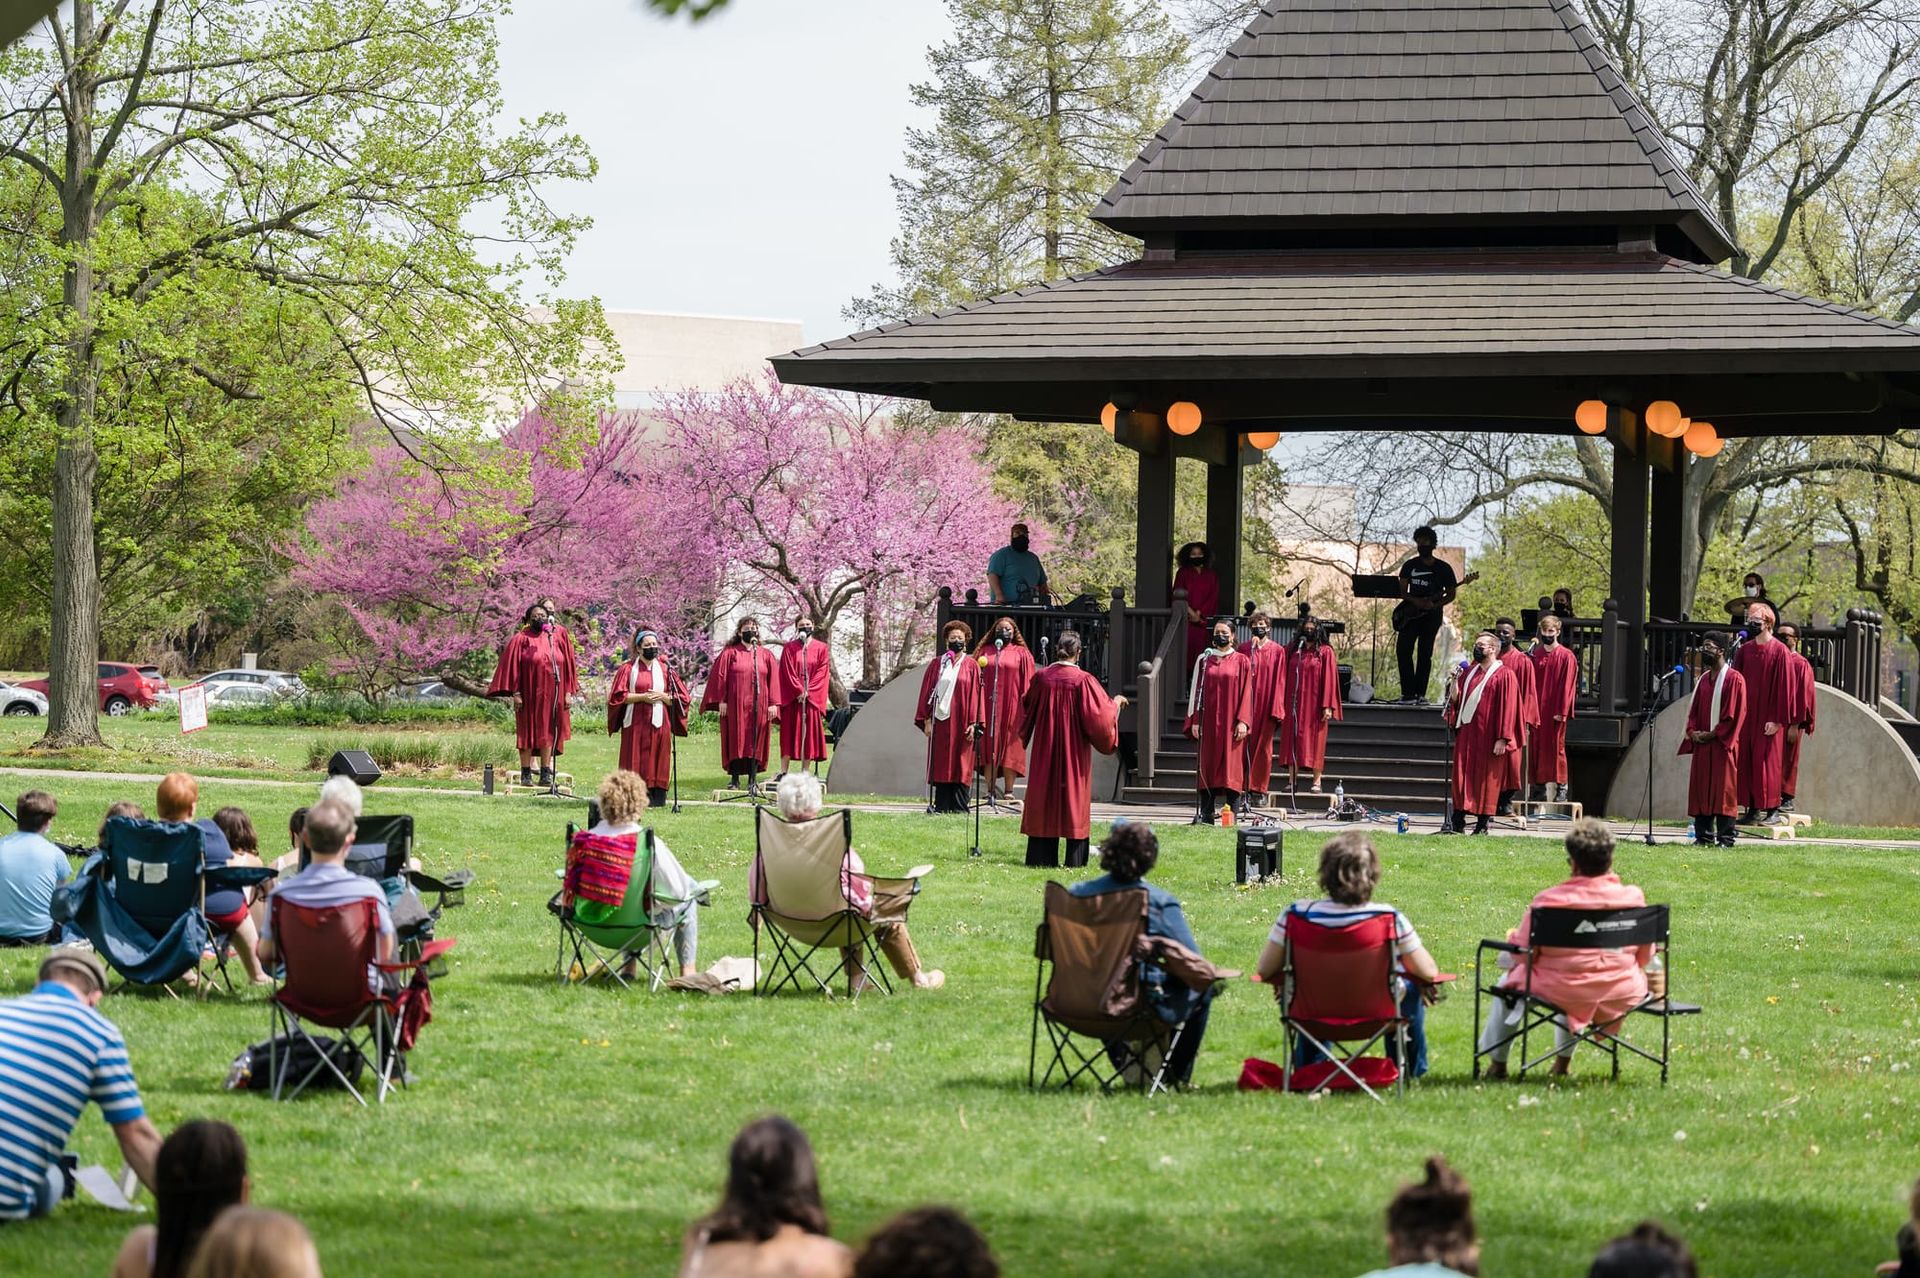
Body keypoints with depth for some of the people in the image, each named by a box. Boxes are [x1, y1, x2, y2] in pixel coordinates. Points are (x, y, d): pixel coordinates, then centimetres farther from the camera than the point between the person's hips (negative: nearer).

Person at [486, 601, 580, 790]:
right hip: (529, 693, -2)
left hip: (552, 694, 2)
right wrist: (515, 693, -12)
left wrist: (568, 692, 2)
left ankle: (546, 772, 8)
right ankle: (526, 773, 5)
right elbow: (513, 666, -4)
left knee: (547, 732, 4)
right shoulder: (521, 639, 0)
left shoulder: (559, 638, 7)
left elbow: (568, 666, 8)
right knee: (528, 731, 1)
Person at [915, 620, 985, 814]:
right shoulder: (936, 664, 9)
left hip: (961, 722, -2)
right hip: (940, 722, 2)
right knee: (941, 766, 2)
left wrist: (973, 723, -7)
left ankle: (958, 807, 2)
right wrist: (927, 719, 0)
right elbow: (927, 692, 8)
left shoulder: (971, 666, 3)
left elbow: (976, 695, 0)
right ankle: (941, 806, 4)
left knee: (960, 766, -1)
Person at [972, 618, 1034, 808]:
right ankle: (990, 791, 1)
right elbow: (976, 678, 9)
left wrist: (1025, 706, -6)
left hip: (1011, 706, -1)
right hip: (989, 705, 1)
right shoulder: (985, 652, 11)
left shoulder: (1021, 654, 7)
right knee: (989, 748, -1)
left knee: (1010, 749, 0)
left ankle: (1008, 791, 4)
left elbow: (1027, 683, 4)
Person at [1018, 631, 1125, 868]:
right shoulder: (1083, 681, -13)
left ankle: (1041, 857, 6)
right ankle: (1075, 859, 1)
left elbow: (1026, 712, 12)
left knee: (1043, 799, 7)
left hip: (1045, 750, 3)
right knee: (1075, 801, 3)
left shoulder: (1041, 678, -2)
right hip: (1074, 752, -3)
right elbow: (1099, 716, -12)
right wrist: (1116, 704, 7)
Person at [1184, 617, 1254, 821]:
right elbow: (1196, 690, 9)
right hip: (1209, 722, 2)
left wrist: (1243, 721, -11)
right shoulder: (1204, 660, 10)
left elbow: (1246, 692, -1)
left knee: (1232, 767, -5)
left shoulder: (1241, 661, 3)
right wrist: (1195, 720, 1)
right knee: (1208, 766, 1)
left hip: (1231, 723, -2)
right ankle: (1207, 814, 2)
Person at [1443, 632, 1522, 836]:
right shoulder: (1469, 672, 15)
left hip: (1487, 735, -6)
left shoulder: (1503, 675, -5)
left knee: (1486, 779, -1)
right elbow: (1455, 699, 15)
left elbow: (1507, 708, -10)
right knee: (1462, 776, 4)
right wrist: (1454, 683, -5)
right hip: (1466, 733, 6)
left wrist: (1502, 738, -15)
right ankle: (1458, 821, 8)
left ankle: (1482, 824, 5)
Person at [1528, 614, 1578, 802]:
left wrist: (1561, 711, -13)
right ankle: (1540, 786, 11)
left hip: (1555, 711, -5)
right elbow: (1531, 682, 12)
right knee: (1537, 747, 5)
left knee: (1556, 747, -4)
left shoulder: (1566, 656, -3)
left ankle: (1561, 787, 1)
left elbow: (1567, 685, -8)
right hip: (1537, 708, 5)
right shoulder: (1535, 655, 12)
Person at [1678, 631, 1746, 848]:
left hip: (1722, 744, -7)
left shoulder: (1733, 679, -6)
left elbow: (1735, 714, -11)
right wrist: (1693, 732, -1)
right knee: (1701, 789, 5)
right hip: (1701, 743, 7)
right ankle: (1703, 836, 8)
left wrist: (1712, 734, -13)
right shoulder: (1704, 679, 16)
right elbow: (1694, 709, 18)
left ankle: (1725, 838, -4)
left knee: (1723, 791, -6)